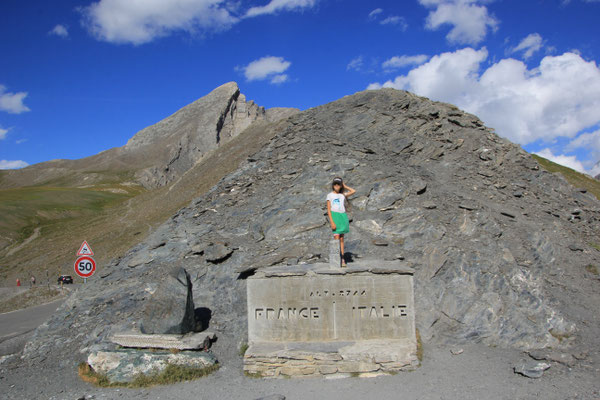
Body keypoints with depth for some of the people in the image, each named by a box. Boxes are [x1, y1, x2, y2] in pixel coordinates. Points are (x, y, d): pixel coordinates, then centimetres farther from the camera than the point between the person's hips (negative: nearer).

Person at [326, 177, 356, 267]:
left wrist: (344, 186, 13)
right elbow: (328, 210, -3)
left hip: (343, 216, 4)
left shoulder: (343, 195, 14)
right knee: (337, 238, -11)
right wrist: (332, 222, -13)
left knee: (341, 239, 5)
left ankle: (342, 260, 5)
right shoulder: (330, 195, 3)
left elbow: (353, 191, 8)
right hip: (335, 216, -4)